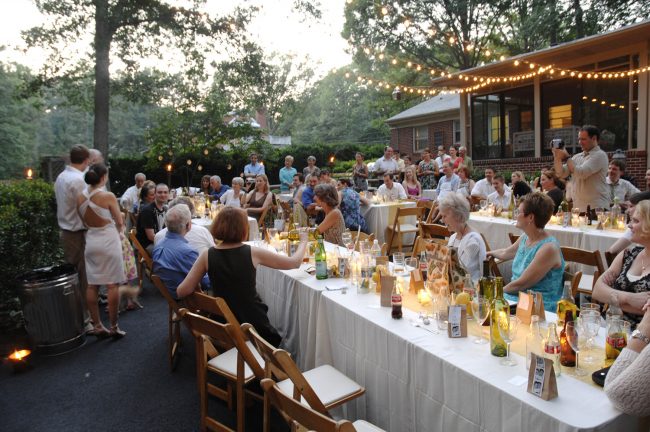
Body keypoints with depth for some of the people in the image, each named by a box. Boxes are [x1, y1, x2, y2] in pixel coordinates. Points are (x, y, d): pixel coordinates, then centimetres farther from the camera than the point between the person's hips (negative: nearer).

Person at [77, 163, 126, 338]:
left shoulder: (80, 198, 2)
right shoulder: (108, 196, -14)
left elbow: (83, 221, 7)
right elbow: (120, 222, -6)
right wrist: (117, 229, 15)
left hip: (90, 242, 6)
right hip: (108, 242, -6)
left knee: (92, 285, 9)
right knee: (112, 285, 1)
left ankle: (97, 326, 16)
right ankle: (114, 327, 6)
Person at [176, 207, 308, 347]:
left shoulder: (207, 255, -8)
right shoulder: (252, 253, -13)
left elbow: (182, 292, -8)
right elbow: (294, 262, -4)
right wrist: (303, 241, 13)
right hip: (253, 324, -3)